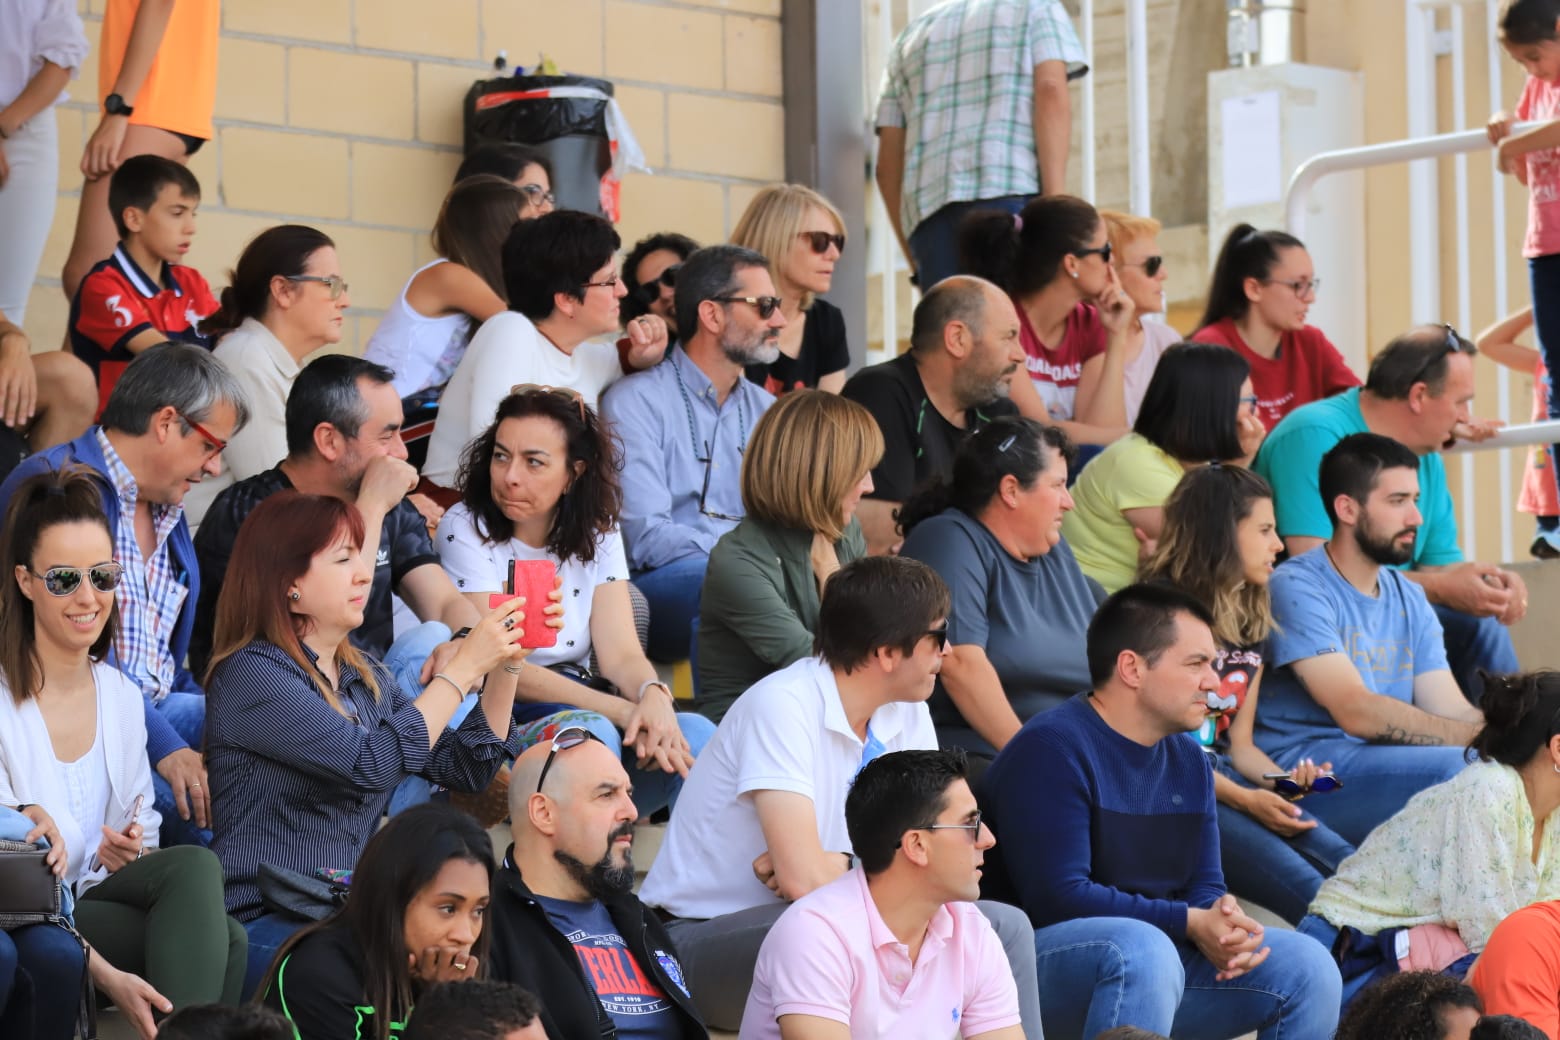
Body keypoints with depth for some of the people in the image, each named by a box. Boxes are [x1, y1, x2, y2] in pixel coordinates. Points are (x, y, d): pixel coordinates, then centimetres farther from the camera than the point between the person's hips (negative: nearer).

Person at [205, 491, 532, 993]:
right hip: (266, 926, -7)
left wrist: (505, 667, 2)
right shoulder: (251, 675, -10)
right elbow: (374, 762, -20)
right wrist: (465, 665, -14)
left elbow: (464, 768, 14)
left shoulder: (365, 676, 15)